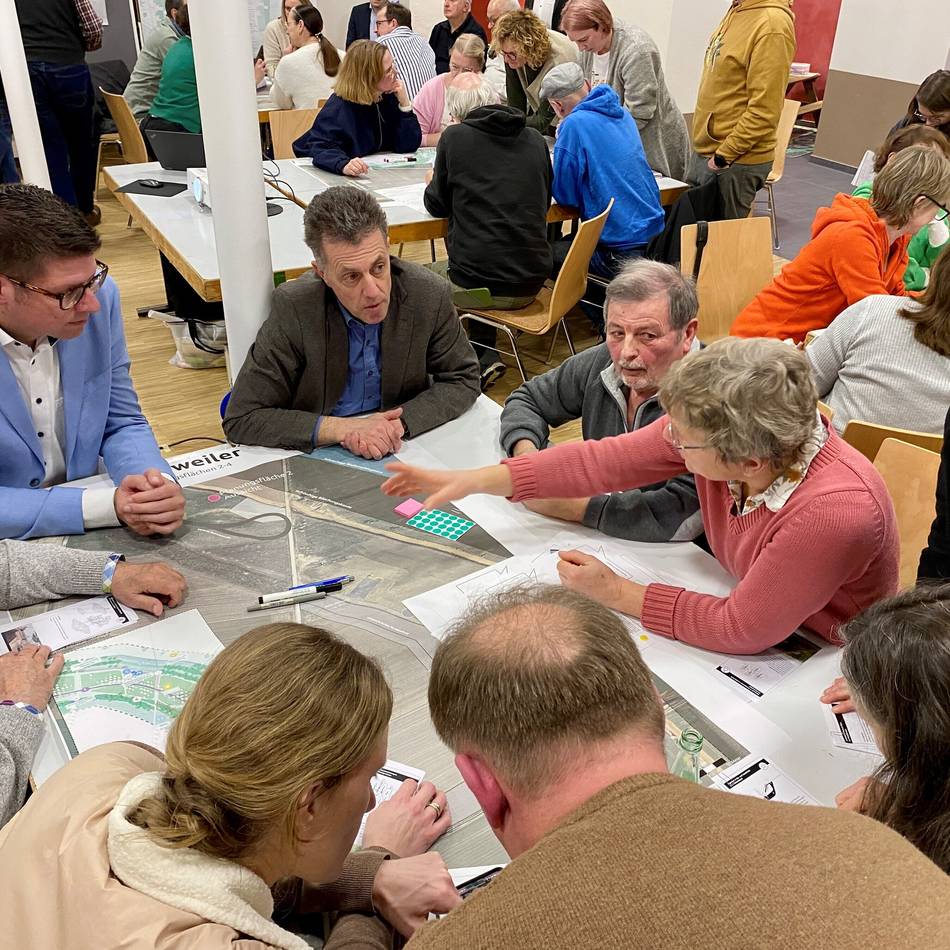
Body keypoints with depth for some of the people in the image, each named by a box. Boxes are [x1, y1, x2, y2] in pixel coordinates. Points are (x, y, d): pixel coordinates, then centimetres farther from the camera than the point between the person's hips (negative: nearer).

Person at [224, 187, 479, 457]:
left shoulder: (429, 294, -14)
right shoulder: (294, 309, -19)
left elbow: (462, 380, -2)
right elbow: (241, 419, -16)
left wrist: (401, 422, -20)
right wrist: (340, 428, -25)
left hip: (403, 445, 3)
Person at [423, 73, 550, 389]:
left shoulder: (454, 137, -5)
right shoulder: (535, 140, 8)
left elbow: (438, 206, 6)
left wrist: (432, 184, 28)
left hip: (481, 285, -5)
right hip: (532, 283, 5)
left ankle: (483, 359, 15)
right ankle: (484, 357, 23)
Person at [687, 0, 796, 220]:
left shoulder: (772, 24, -19)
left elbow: (764, 110, -23)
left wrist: (724, 154, -20)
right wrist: (704, 146, 17)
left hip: (736, 162, -9)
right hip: (703, 152, 9)